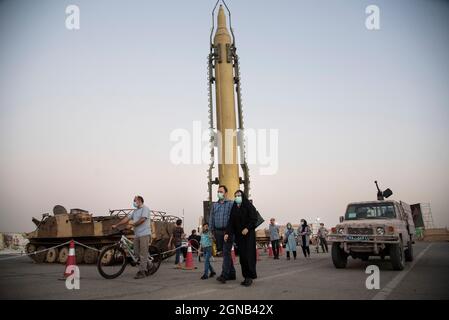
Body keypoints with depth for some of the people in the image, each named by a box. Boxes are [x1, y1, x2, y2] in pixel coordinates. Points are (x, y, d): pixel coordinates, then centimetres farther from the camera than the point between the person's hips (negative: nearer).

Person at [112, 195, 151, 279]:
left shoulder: (145, 208, -3)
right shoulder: (135, 211, 21)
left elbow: (142, 219, -15)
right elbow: (126, 219, 15)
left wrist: (133, 224, -9)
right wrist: (116, 225, 7)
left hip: (144, 234, -8)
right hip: (137, 235, 8)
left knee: (143, 254, -7)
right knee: (137, 253, 8)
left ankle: (142, 272, -4)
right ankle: (148, 267, 24)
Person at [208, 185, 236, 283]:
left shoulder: (231, 204, -1)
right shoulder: (214, 205, 14)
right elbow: (211, 219, 16)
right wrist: (212, 231, 9)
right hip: (218, 232, 5)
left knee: (226, 253, -11)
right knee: (226, 253, 11)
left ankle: (224, 275, -15)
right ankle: (231, 274, 21)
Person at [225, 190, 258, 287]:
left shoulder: (248, 206, -3)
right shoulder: (234, 208, 11)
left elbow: (254, 219, -9)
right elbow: (231, 222, 5)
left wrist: (247, 228, -20)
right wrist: (227, 233, -7)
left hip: (248, 234, -5)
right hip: (239, 235, 5)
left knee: (248, 255, -8)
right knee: (242, 256, 4)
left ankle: (250, 277, -2)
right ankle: (246, 276, 10)